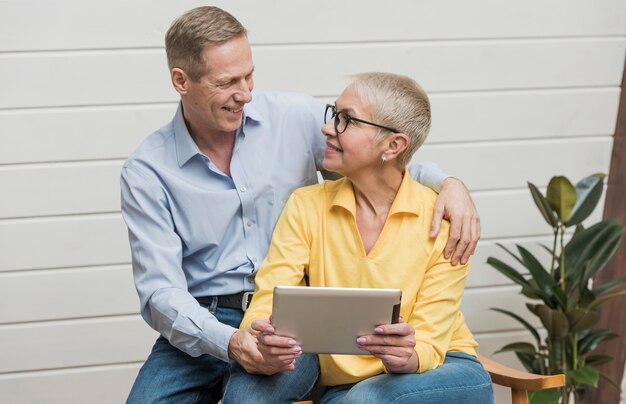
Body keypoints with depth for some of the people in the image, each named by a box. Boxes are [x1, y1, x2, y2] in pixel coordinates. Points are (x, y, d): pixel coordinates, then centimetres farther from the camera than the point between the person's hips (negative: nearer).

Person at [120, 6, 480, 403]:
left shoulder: (297, 117, 2)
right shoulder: (146, 173, -3)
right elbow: (160, 291, -10)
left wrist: (448, 182, -9)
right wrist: (227, 342, -28)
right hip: (206, 325, 0)